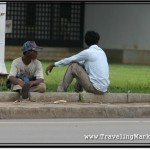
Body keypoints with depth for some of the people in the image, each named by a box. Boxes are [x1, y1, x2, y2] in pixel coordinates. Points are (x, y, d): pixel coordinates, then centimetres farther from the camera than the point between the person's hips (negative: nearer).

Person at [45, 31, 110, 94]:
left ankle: (61, 91, 5)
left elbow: (69, 60, 1)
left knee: (73, 66, 1)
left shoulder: (88, 52, -8)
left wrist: (53, 65, 12)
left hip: (95, 88, -8)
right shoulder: (101, 52, 15)